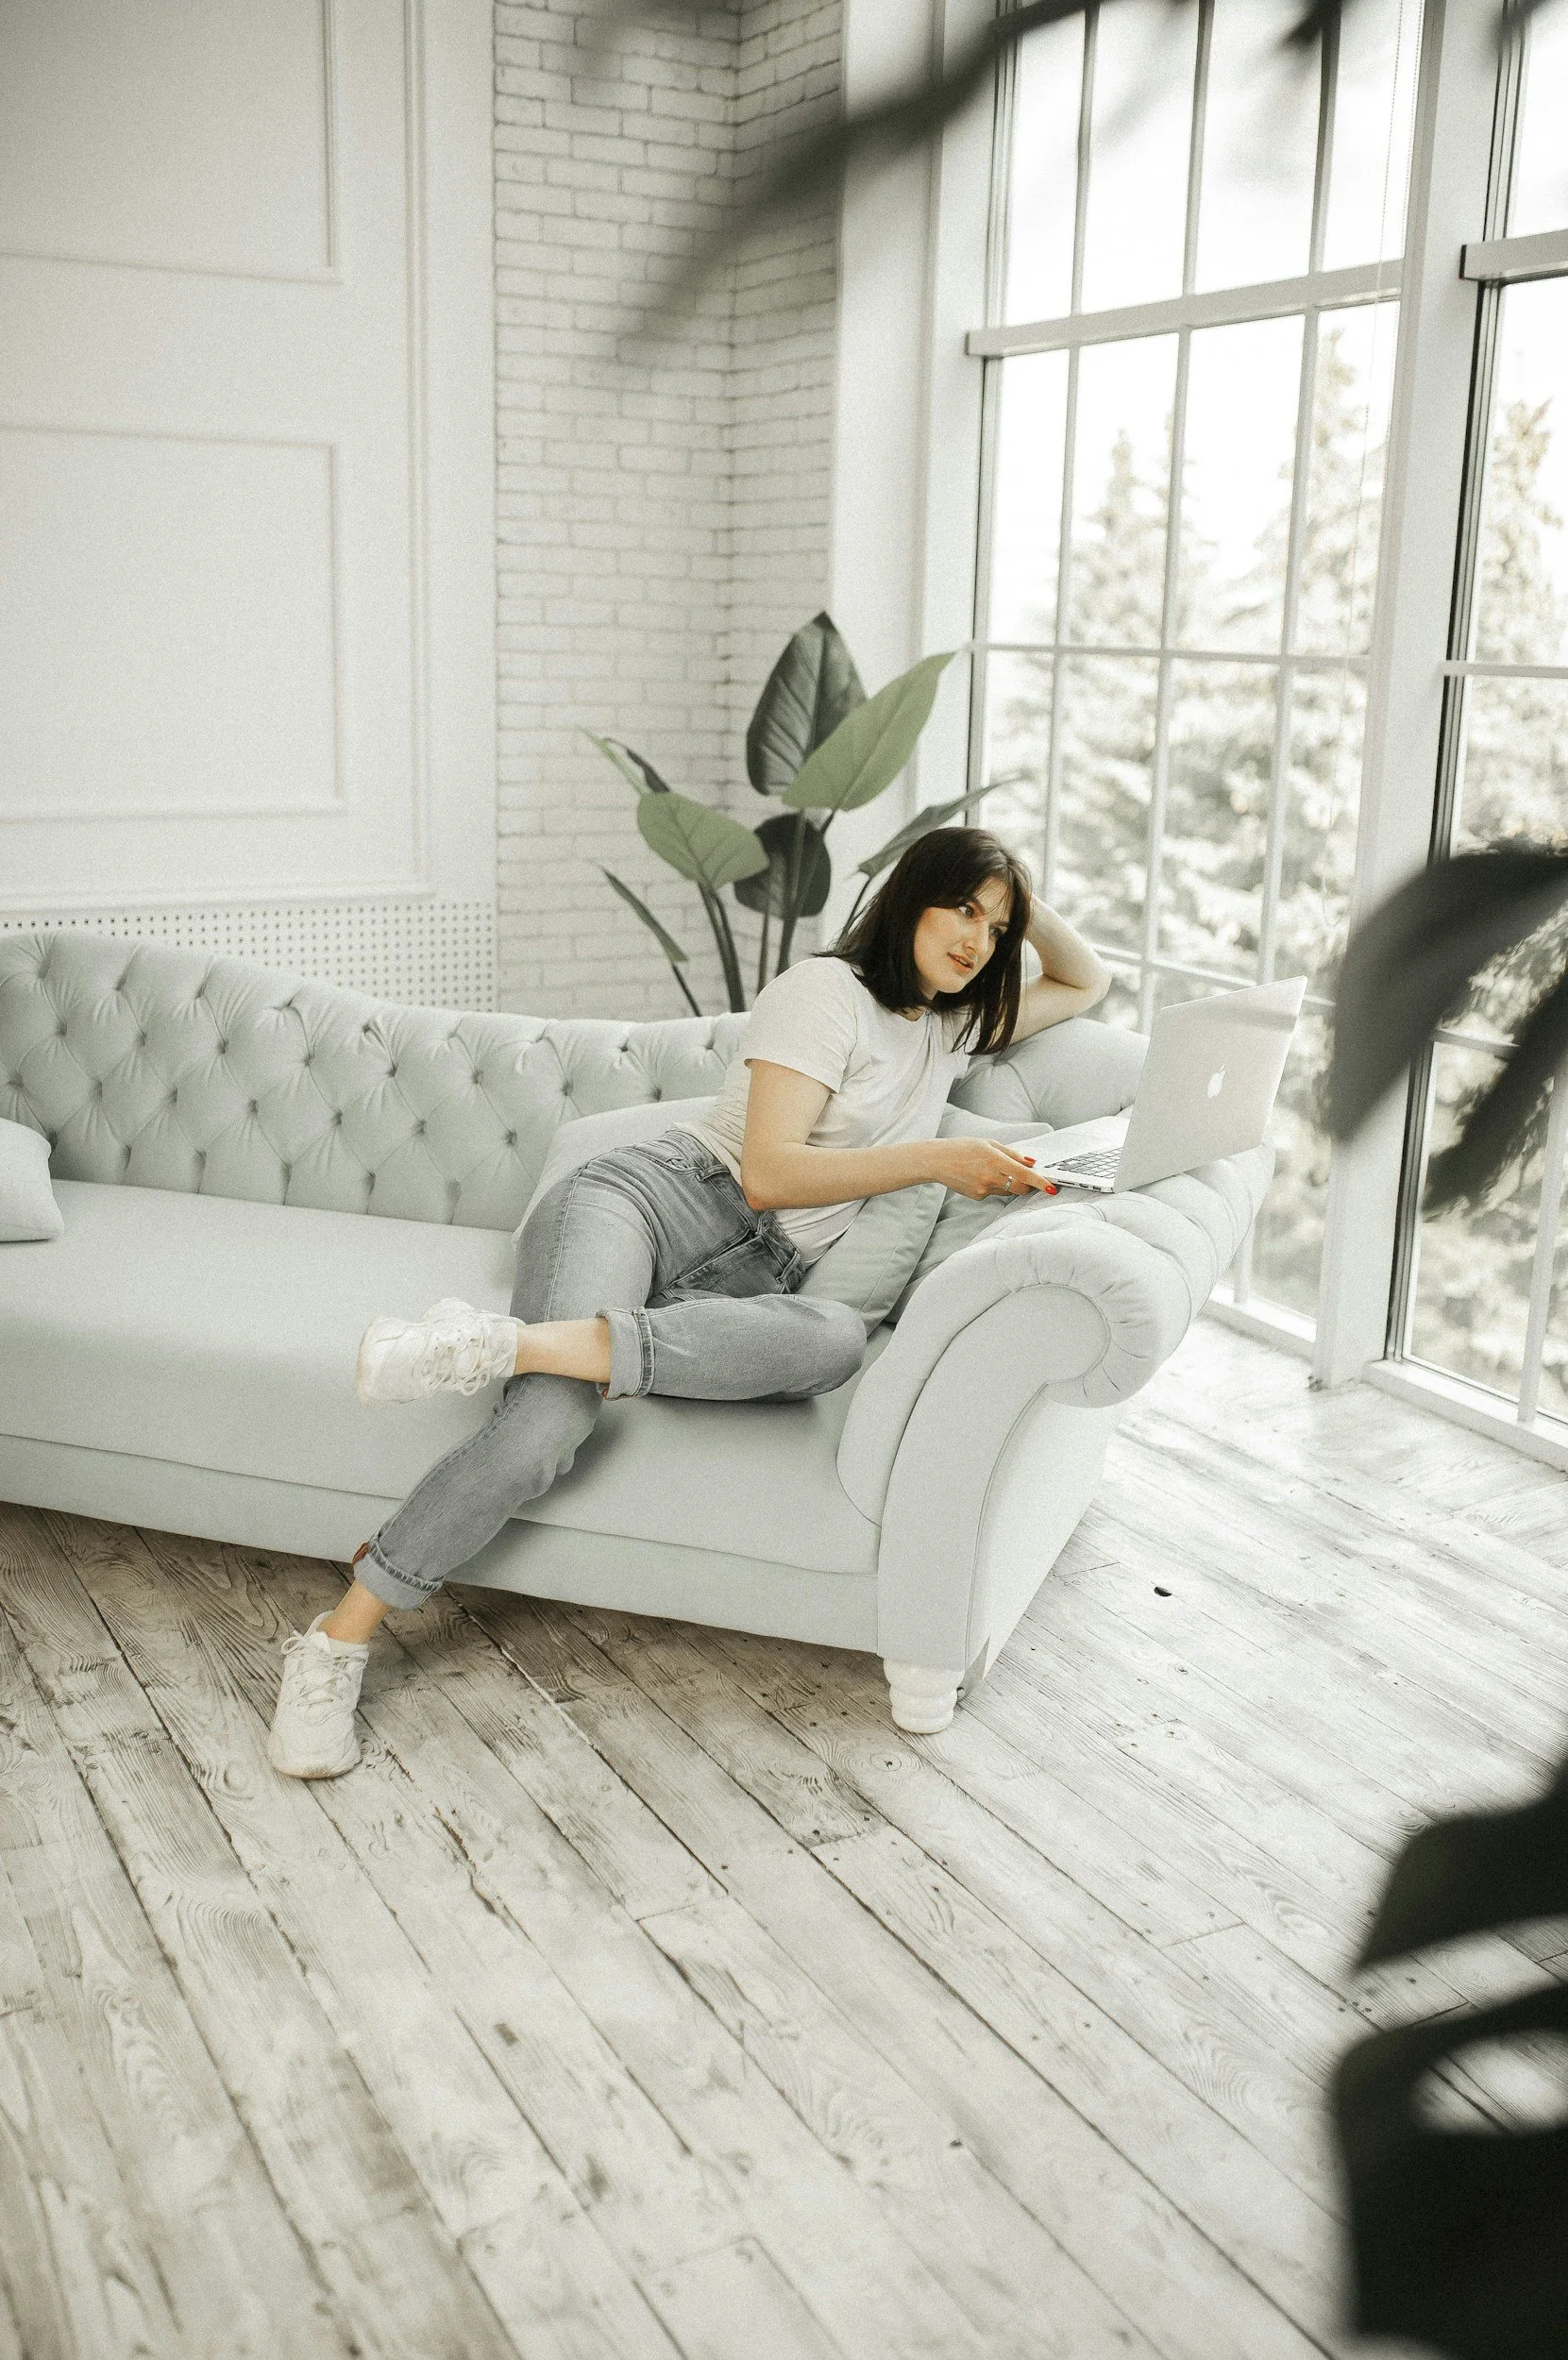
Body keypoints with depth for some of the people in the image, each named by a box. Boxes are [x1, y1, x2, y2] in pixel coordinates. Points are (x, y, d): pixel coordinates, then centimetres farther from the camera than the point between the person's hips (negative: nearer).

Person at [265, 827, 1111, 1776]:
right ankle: (333, 1647, -26)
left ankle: (505, 1344, -37)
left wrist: (1028, 907, 22)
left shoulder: (954, 1024, 27)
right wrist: (936, 1159, -8)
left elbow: (1089, 984, 41)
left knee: (840, 1338, -36)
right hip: (652, 1197, -5)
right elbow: (769, 1172, -6)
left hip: (746, 1281, 5)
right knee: (549, 1424, -36)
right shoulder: (827, 989, 3)